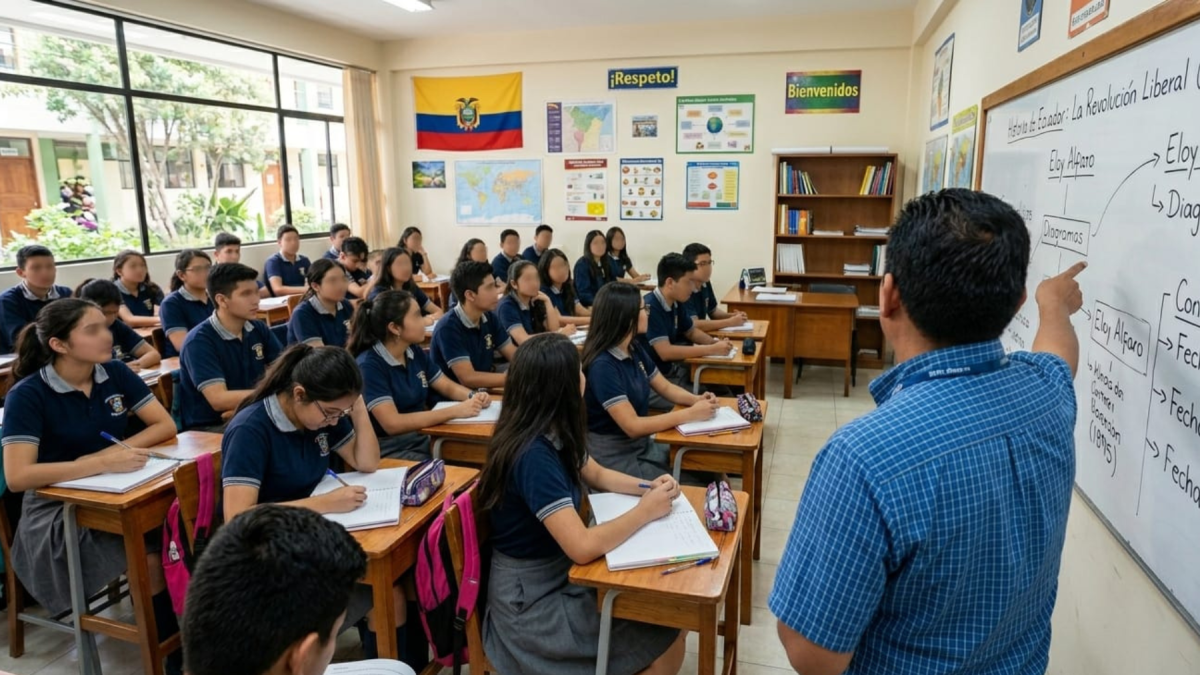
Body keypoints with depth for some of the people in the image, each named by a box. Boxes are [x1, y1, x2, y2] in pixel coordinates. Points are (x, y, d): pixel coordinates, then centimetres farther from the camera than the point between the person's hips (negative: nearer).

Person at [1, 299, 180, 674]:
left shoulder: (115, 373, 0)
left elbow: (165, 425, 0)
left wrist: (115, 451, -16)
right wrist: (102, 465, -31)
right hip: (57, 513, -4)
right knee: (153, 557, -28)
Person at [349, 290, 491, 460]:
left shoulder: (416, 352, 4)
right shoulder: (369, 365, -17)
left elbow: (448, 387, 13)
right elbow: (392, 423, -25)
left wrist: (473, 396, -10)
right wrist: (455, 411, -27)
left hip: (425, 437, 7)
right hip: (391, 448, -6)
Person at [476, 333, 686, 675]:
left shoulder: (553, 436, -3)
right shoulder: (533, 456, -29)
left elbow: (598, 475, 14)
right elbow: (583, 547, -33)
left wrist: (648, 487, -3)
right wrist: (646, 510, -19)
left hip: (558, 573, 8)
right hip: (532, 601, -8)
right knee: (667, 641, -5)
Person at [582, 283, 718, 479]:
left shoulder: (635, 349, 2)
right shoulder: (602, 366, -24)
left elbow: (665, 388, 13)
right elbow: (632, 426, -27)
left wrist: (696, 400, -8)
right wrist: (690, 414, -24)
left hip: (643, 444, 8)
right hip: (613, 455, -8)